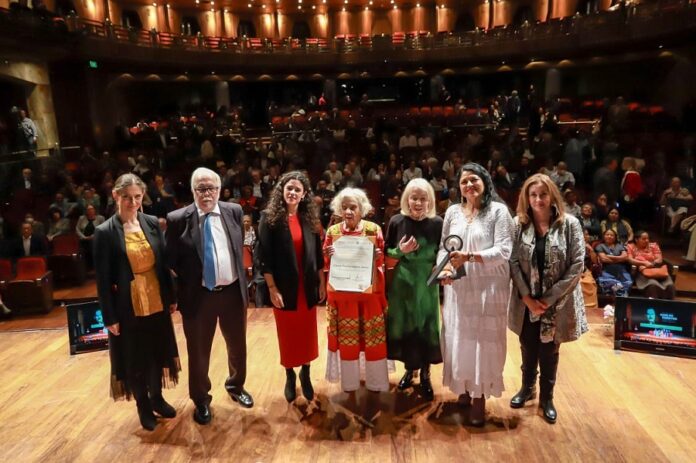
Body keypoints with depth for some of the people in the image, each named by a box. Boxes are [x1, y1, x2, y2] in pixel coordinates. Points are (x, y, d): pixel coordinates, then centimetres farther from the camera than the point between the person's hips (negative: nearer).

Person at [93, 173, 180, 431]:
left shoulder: (152, 223, -1)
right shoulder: (105, 232, -12)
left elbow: (163, 263, 4)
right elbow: (102, 279, -10)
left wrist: (171, 297, 6)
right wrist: (109, 317, -9)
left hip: (156, 303, 4)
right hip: (127, 308, -3)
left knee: (157, 353, 17)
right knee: (135, 359, 13)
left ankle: (157, 398, 39)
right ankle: (143, 406, 33)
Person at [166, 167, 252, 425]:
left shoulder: (234, 211, -2)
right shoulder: (178, 219, -10)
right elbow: (171, 261, -3)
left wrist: (243, 282, 10)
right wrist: (178, 292, -5)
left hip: (233, 291, 3)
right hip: (198, 295, -3)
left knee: (237, 345, 20)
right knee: (198, 352, 14)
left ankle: (235, 387, 48)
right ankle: (201, 400, 39)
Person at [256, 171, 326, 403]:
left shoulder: (310, 218, 3)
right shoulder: (270, 218, -7)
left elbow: (317, 254, 7)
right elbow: (264, 257, -10)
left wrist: (322, 282, 6)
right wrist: (272, 288, -14)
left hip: (307, 286, 3)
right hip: (283, 287, -3)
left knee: (308, 332, 12)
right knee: (288, 334, 11)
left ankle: (305, 374, 32)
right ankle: (290, 376, 31)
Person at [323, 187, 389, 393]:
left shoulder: (374, 229, -2)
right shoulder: (332, 231, 1)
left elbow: (383, 259, 2)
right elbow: (325, 262, 5)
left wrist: (377, 257, -19)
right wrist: (328, 256, -17)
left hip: (369, 291, 0)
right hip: (342, 292, 1)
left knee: (373, 336, 9)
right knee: (346, 337, 10)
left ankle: (375, 380, 27)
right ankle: (349, 381, 27)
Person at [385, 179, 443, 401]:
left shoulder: (437, 223, -8)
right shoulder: (397, 221, -6)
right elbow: (387, 251, 3)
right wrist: (400, 251, -16)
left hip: (427, 283, -1)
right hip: (402, 282, 1)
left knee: (426, 326, 7)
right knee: (404, 325, 9)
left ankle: (425, 374, 27)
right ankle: (409, 369, 32)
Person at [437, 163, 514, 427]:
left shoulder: (498, 211, -6)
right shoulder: (452, 212, 7)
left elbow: (504, 251, -14)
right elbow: (443, 247, 10)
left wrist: (469, 257, -24)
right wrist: (445, 268, -10)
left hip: (488, 288, -4)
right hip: (458, 288, 4)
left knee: (483, 341, 4)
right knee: (458, 339, 11)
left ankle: (480, 397, 19)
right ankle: (464, 389, 32)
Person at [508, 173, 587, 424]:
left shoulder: (570, 224, -9)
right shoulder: (519, 224, -5)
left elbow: (577, 265, -10)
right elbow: (513, 262, -6)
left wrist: (550, 298, -14)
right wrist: (527, 297, -13)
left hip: (556, 303, -1)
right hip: (527, 301, 1)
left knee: (549, 351, 13)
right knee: (528, 348, 17)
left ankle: (546, 397, 35)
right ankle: (527, 387, 41)